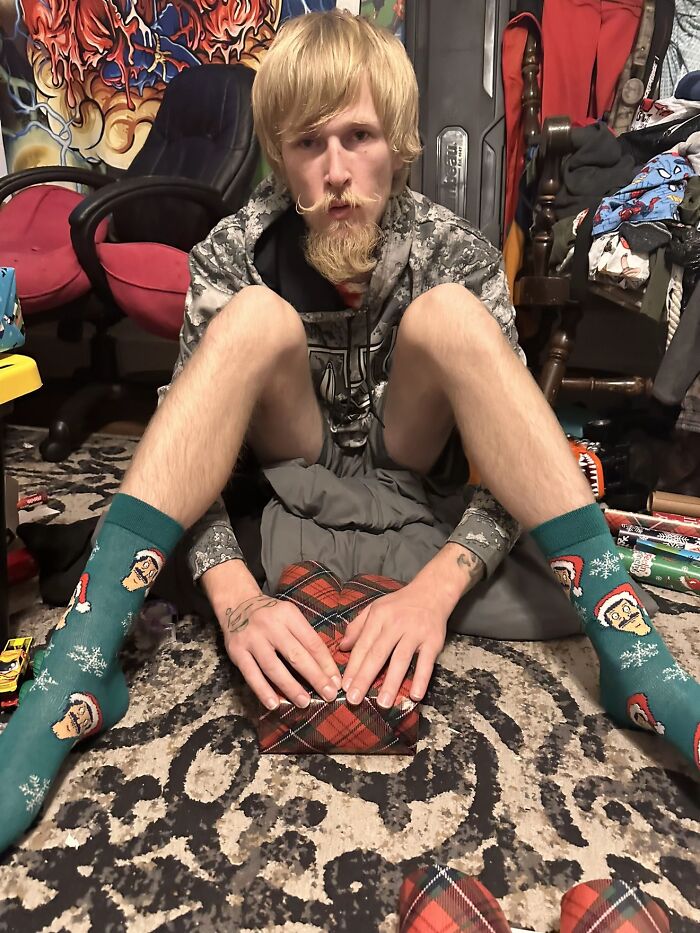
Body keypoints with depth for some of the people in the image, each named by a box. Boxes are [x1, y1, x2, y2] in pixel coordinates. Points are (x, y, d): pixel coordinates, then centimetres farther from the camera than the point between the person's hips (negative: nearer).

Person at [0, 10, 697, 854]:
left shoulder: (455, 253, -14)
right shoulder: (234, 255, -14)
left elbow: (514, 460, -20)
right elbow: (186, 449, -20)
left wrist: (436, 585, -37)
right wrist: (235, 596, -37)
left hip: (415, 484, 1)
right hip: (286, 481, 0)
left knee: (449, 313, -27)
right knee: (256, 317, -28)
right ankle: (78, 669, -32)